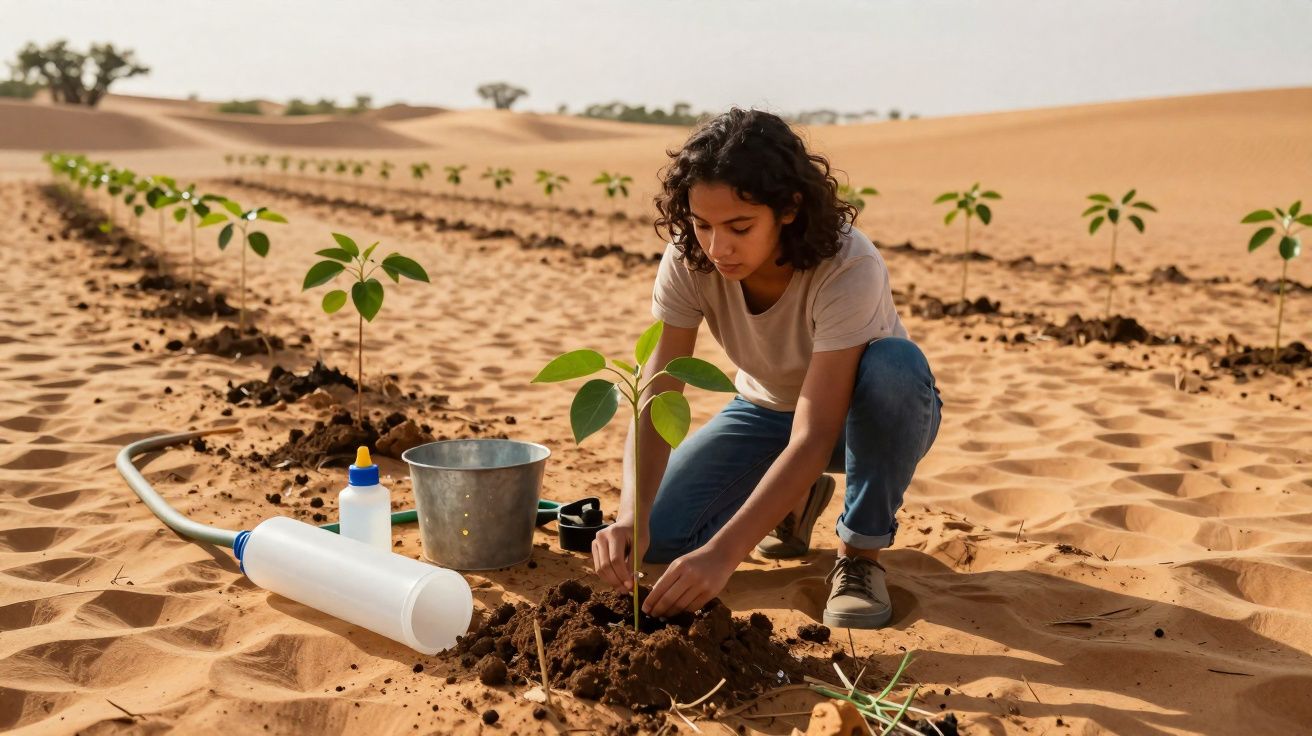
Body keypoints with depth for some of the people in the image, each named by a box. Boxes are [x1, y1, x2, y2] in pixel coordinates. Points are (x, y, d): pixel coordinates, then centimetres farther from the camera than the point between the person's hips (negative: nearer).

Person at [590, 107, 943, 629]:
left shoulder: (848, 268, -36)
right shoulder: (689, 260, -24)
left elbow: (814, 436, -41)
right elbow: (655, 399, -28)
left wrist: (724, 551, -49)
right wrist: (630, 515, -45)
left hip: (869, 415, -3)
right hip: (767, 409, 4)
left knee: (894, 363, -39)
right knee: (655, 536, -15)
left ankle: (860, 555, -16)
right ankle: (794, 499, 15)